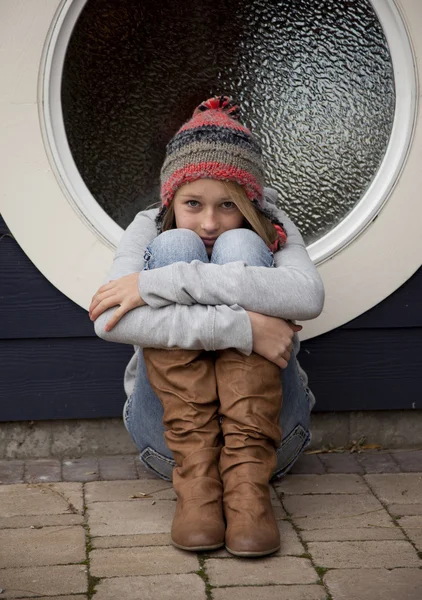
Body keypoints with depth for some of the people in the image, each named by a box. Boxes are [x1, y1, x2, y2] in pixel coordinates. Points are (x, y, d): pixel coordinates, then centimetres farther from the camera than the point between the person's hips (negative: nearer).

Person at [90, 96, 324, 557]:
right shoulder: (150, 229, -3)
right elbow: (110, 320, -25)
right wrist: (241, 327, -33)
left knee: (239, 247, -21)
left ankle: (248, 477, -28)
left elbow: (307, 295, -30)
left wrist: (158, 282, -31)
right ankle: (196, 477, -26)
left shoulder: (270, 228, -4)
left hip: (269, 428, 0)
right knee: (174, 246, -20)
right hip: (171, 429, 0)